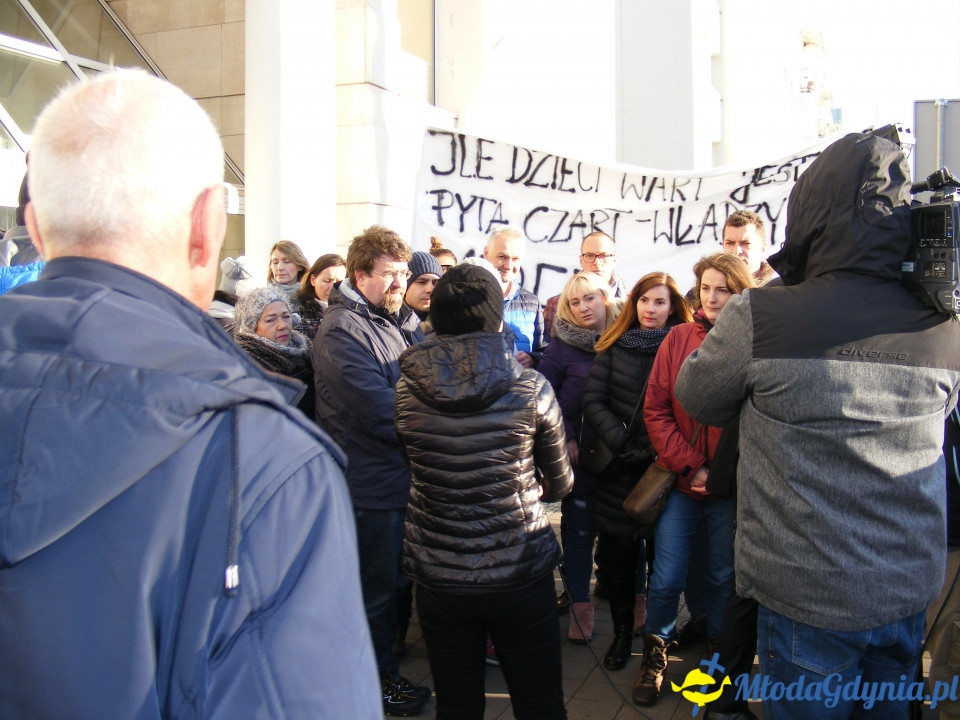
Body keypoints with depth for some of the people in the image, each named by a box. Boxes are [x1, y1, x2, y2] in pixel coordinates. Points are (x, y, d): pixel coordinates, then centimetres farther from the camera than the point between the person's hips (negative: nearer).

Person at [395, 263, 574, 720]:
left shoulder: (406, 391, -8)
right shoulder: (531, 388, -11)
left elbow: (419, 468, 6)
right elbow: (560, 484, 1)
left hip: (437, 575, 2)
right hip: (521, 572, -1)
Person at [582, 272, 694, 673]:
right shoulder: (614, 347, 5)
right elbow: (593, 401, -1)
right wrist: (621, 442, -12)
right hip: (620, 470, 2)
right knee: (616, 552, 8)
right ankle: (622, 632, 25)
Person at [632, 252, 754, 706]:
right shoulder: (679, 338, -2)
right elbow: (655, 411, -3)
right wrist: (691, 465, -11)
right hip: (680, 482, 1)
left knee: (724, 578, 14)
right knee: (666, 579, 4)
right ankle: (655, 655, 27)